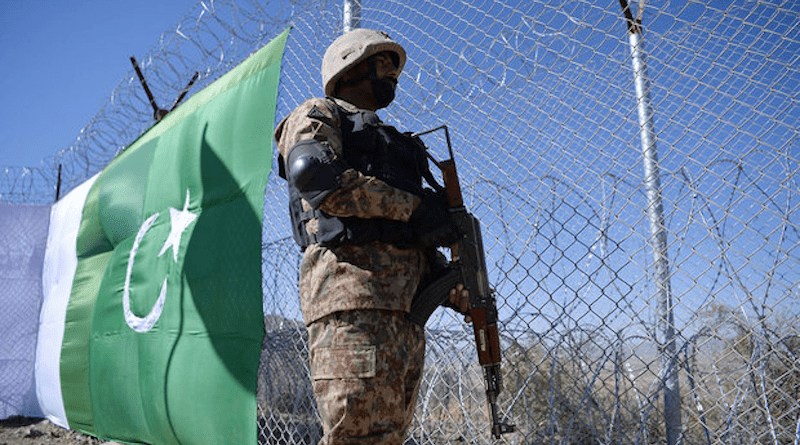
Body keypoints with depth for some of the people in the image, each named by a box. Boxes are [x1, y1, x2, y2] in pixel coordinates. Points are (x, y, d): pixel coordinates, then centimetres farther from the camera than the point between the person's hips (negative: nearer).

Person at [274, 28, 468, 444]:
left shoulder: (388, 142, 35)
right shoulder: (318, 114, 12)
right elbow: (314, 173, -13)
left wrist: (463, 296, 16)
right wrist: (413, 205, -9)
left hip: (405, 304, 8)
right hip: (350, 283, -8)